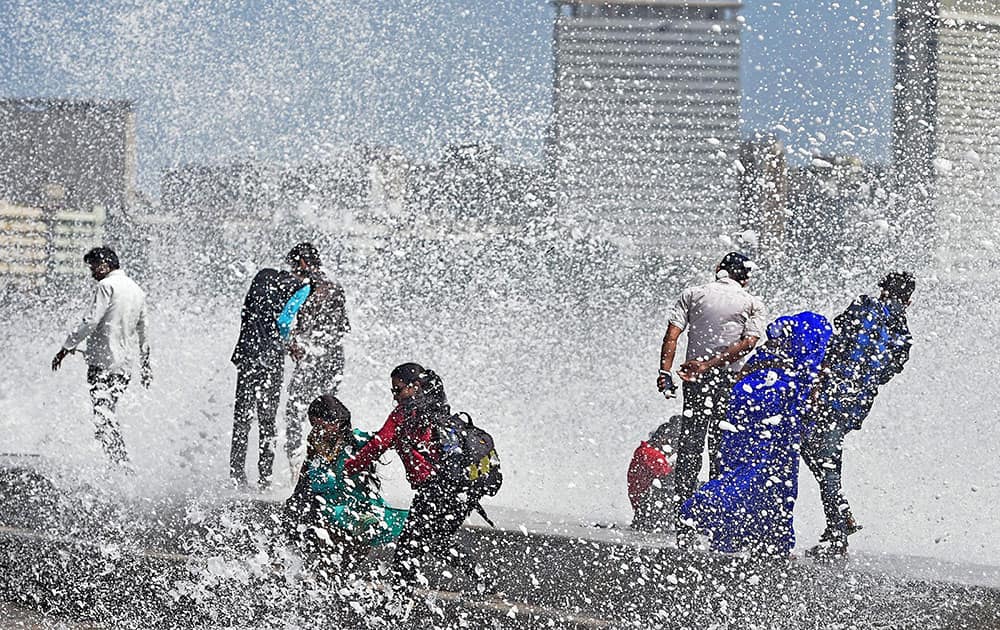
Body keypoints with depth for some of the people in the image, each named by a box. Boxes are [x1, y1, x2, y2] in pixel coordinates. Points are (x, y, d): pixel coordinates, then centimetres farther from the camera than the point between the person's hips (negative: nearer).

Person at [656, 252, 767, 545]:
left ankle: (683, 528, 0)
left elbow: (672, 334, -3)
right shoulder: (753, 304, 5)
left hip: (695, 380, 1)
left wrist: (665, 371, -9)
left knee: (688, 455, 5)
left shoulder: (692, 294, 9)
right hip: (730, 382, -1)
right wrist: (711, 364, -16)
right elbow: (749, 342, -10)